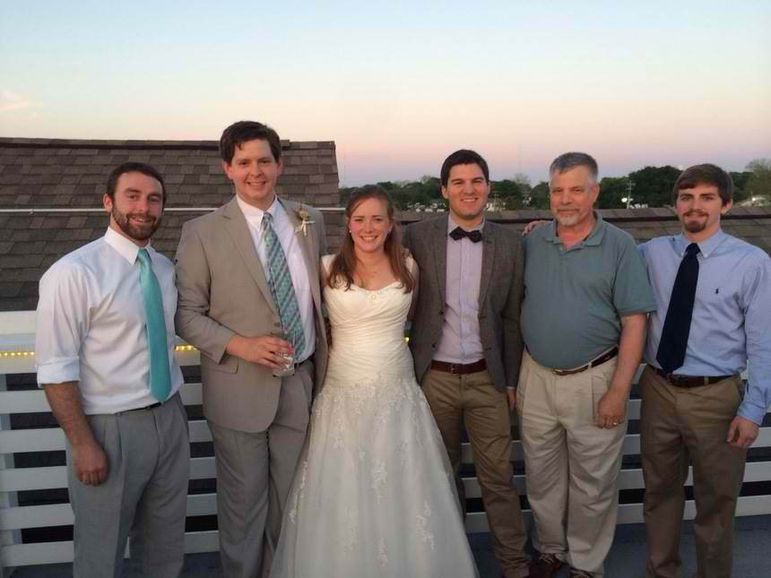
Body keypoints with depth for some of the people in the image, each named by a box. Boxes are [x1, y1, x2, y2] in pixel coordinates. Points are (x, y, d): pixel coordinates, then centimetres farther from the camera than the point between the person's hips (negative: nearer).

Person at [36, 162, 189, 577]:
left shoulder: (166, 269, 5)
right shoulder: (72, 273, -17)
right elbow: (56, 370, -17)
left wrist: (171, 413, 10)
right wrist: (83, 445, -17)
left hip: (169, 419, 6)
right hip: (110, 428, -6)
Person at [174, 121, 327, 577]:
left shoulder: (310, 221, 4)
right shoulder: (202, 233, -8)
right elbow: (187, 314, -6)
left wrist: (323, 365, 10)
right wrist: (239, 345, -21)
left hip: (301, 384, 4)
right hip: (240, 388, -3)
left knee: (290, 502, 18)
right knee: (244, 505, 12)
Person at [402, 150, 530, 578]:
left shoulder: (509, 245, -1)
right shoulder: (418, 237, -4)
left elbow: (512, 319, 4)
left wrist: (511, 381, 5)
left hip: (487, 378, 0)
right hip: (434, 377, 1)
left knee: (499, 477, 5)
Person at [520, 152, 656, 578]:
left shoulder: (620, 247, -6)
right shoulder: (532, 242, 3)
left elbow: (634, 323, -9)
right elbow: (517, 308, 9)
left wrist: (618, 391, -13)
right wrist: (513, 375, 1)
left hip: (594, 381, -3)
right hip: (536, 378, 3)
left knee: (593, 485, 11)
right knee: (542, 478, 17)